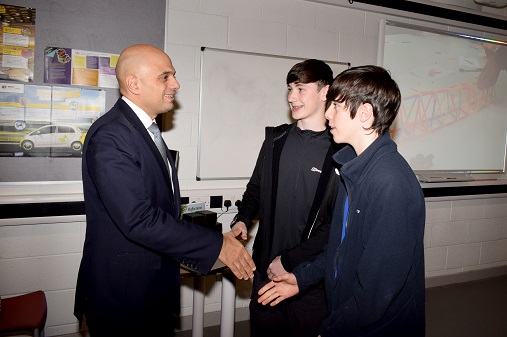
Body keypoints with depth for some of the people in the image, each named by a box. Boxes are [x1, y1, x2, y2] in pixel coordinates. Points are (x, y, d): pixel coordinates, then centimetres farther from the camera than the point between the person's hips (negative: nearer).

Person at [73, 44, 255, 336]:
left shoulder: (146, 130, 9)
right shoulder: (110, 136, -21)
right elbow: (139, 220, -28)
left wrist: (187, 254, 13)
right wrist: (216, 245, -23)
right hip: (122, 294, -8)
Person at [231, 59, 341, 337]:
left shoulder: (340, 150, -11)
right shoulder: (276, 139, 5)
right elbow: (256, 188, 16)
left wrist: (290, 260, -15)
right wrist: (242, 220, -3)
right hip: (265, 271, 5)